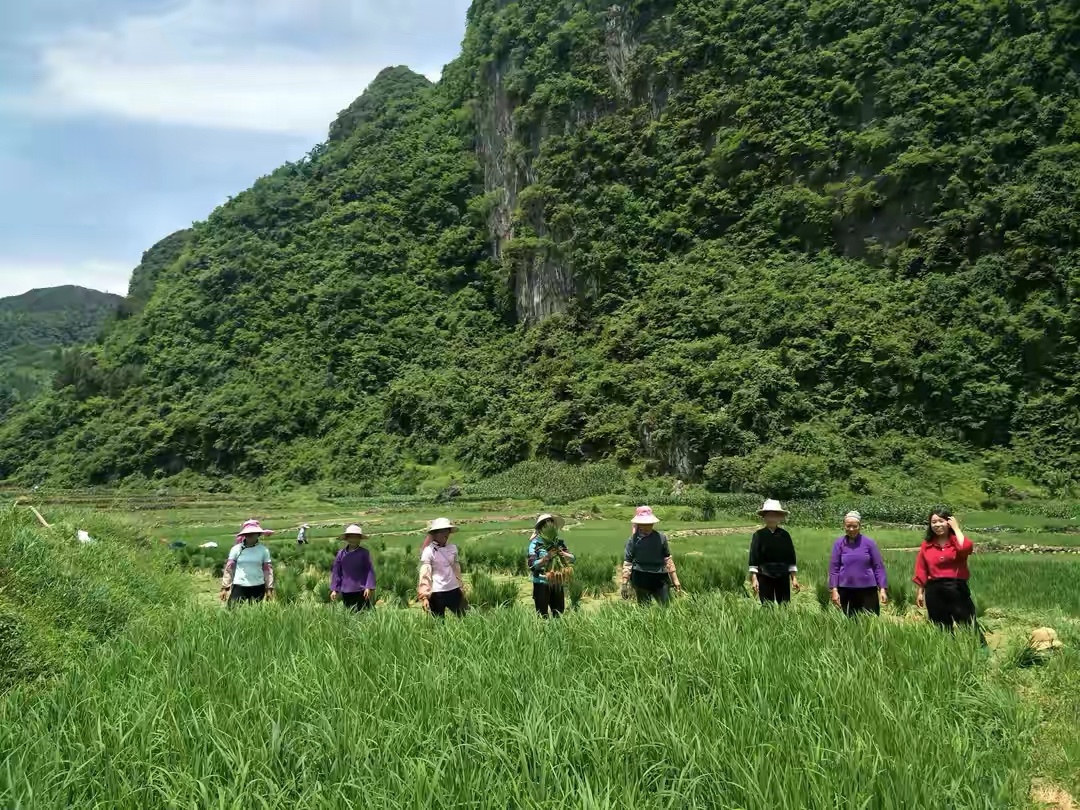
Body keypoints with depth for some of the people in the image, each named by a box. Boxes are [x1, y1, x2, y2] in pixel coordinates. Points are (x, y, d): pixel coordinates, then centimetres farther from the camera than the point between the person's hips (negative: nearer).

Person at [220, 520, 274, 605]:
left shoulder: (263, 550, 3)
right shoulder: (236, 549, 1)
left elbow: (268, 570, 5)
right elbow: (228, 569, 3)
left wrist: (269, 588, 2)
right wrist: (225, 587, -1)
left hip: (258, 587, 1)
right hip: (239, 586, -1)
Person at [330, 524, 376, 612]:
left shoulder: (364, 553, -3)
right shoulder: (341, 554, 3)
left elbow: (369, 570, -3)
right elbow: (336, 572, 8)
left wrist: (369, 587, -10)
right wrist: (334, 589, 4)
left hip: (361, 590, -3)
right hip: (346, 591, 3)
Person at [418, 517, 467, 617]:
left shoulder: (453, 548, 4)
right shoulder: (429, 551, -10)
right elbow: (424, 574, -11)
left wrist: (461, 587, 19)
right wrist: (424, 596, -16)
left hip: (453, 590, 5)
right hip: (437, 592, -5)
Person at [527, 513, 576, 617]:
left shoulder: (559, 542, 6)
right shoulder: (535, 543, -9)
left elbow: (572, 559, 7)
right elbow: (532, 565, -14)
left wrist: (564, 555, -13)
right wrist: (545, 558, -28)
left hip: (557, 582, 5)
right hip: (541, 583, -5)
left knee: (559, 614, 15)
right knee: (542, 615, 2)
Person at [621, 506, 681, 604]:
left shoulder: (660, 538, 2)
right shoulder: (633, 540, -4)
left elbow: (667, 559, 8)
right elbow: (627, 563, -2)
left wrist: (675, 580, 9)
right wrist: (624, 584, -5)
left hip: (659, 579, 2)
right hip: (641, 580, -2)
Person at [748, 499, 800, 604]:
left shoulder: (784, 535, 3)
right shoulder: (759, 535, -4)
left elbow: (791, 557, 8)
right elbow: (754, 558, -4)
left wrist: (794, 578, 5)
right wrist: (754, 579, -9)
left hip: (783, 576, 2)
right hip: (765, 576, -2)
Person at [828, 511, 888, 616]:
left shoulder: (869, 543, 0)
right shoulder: (839, 543, 1)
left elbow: (878, 567, 2)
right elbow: (834, 568, 2)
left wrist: (882, 589, -4)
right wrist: (834, 590, -6)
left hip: (868, 589, 0)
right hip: (846, 590, 0)